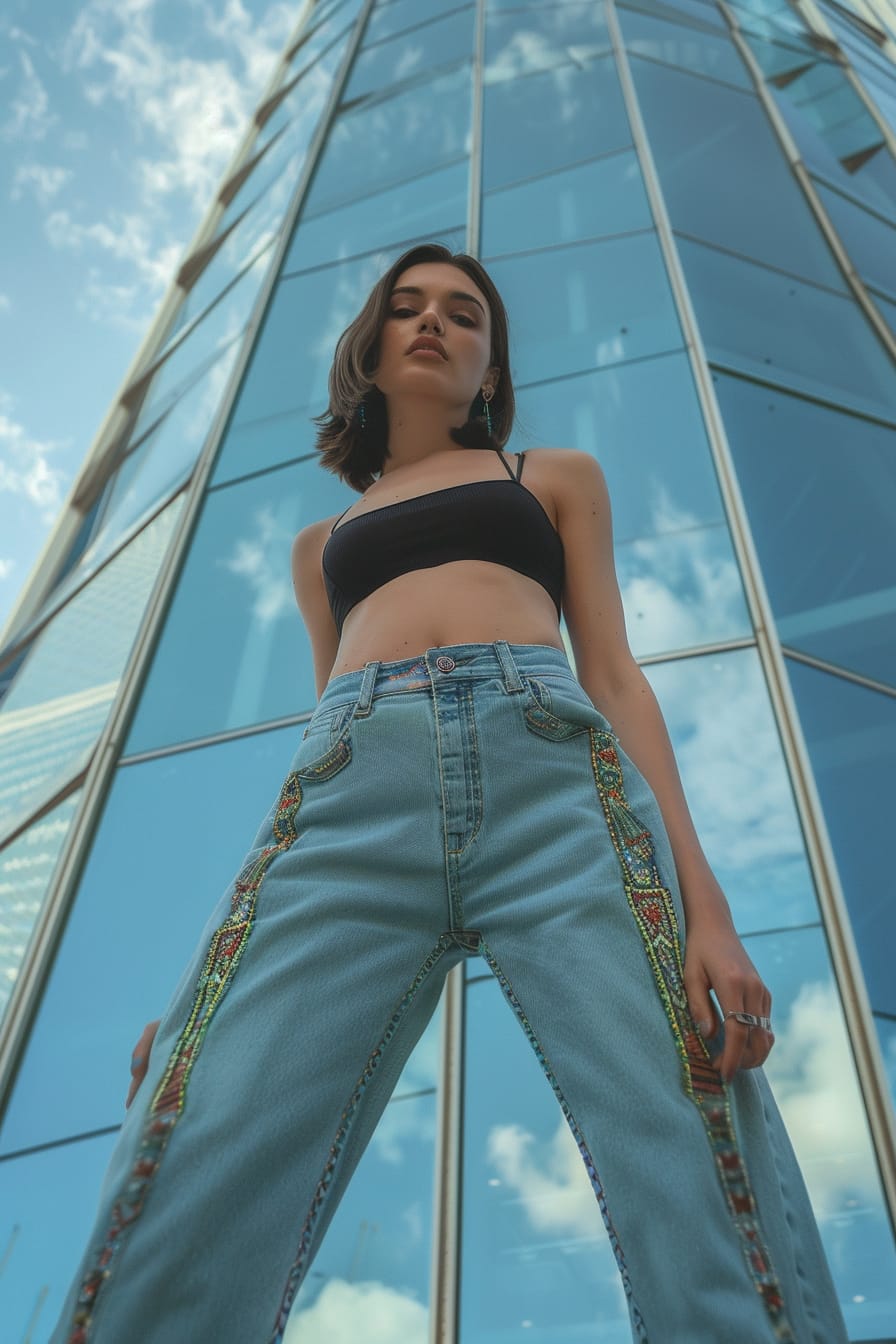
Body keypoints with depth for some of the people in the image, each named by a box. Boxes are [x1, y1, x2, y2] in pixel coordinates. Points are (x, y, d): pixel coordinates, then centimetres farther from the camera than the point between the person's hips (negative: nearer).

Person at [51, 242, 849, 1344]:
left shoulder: (557, 477, 29)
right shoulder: (321, 542, 34)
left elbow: (615, 679, 16)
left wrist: (703, 900, -1)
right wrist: (215, 977, 13)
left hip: (553, 770, -1)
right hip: (350, 797, 2)